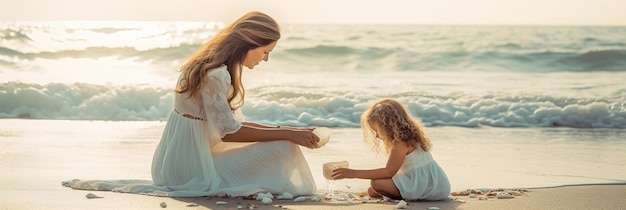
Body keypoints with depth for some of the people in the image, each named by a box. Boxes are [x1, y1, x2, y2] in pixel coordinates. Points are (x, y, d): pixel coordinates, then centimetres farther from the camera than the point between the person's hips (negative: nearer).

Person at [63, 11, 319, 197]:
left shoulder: (216, 67, 10)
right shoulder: (215, 74, -22)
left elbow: (235, 123, 12)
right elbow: (229, 132, -19)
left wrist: (284, 129, 5)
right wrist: (287, 134, -16)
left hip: (184, 158, 10)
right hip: (191, 166, -10)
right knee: (280, 148, -13)